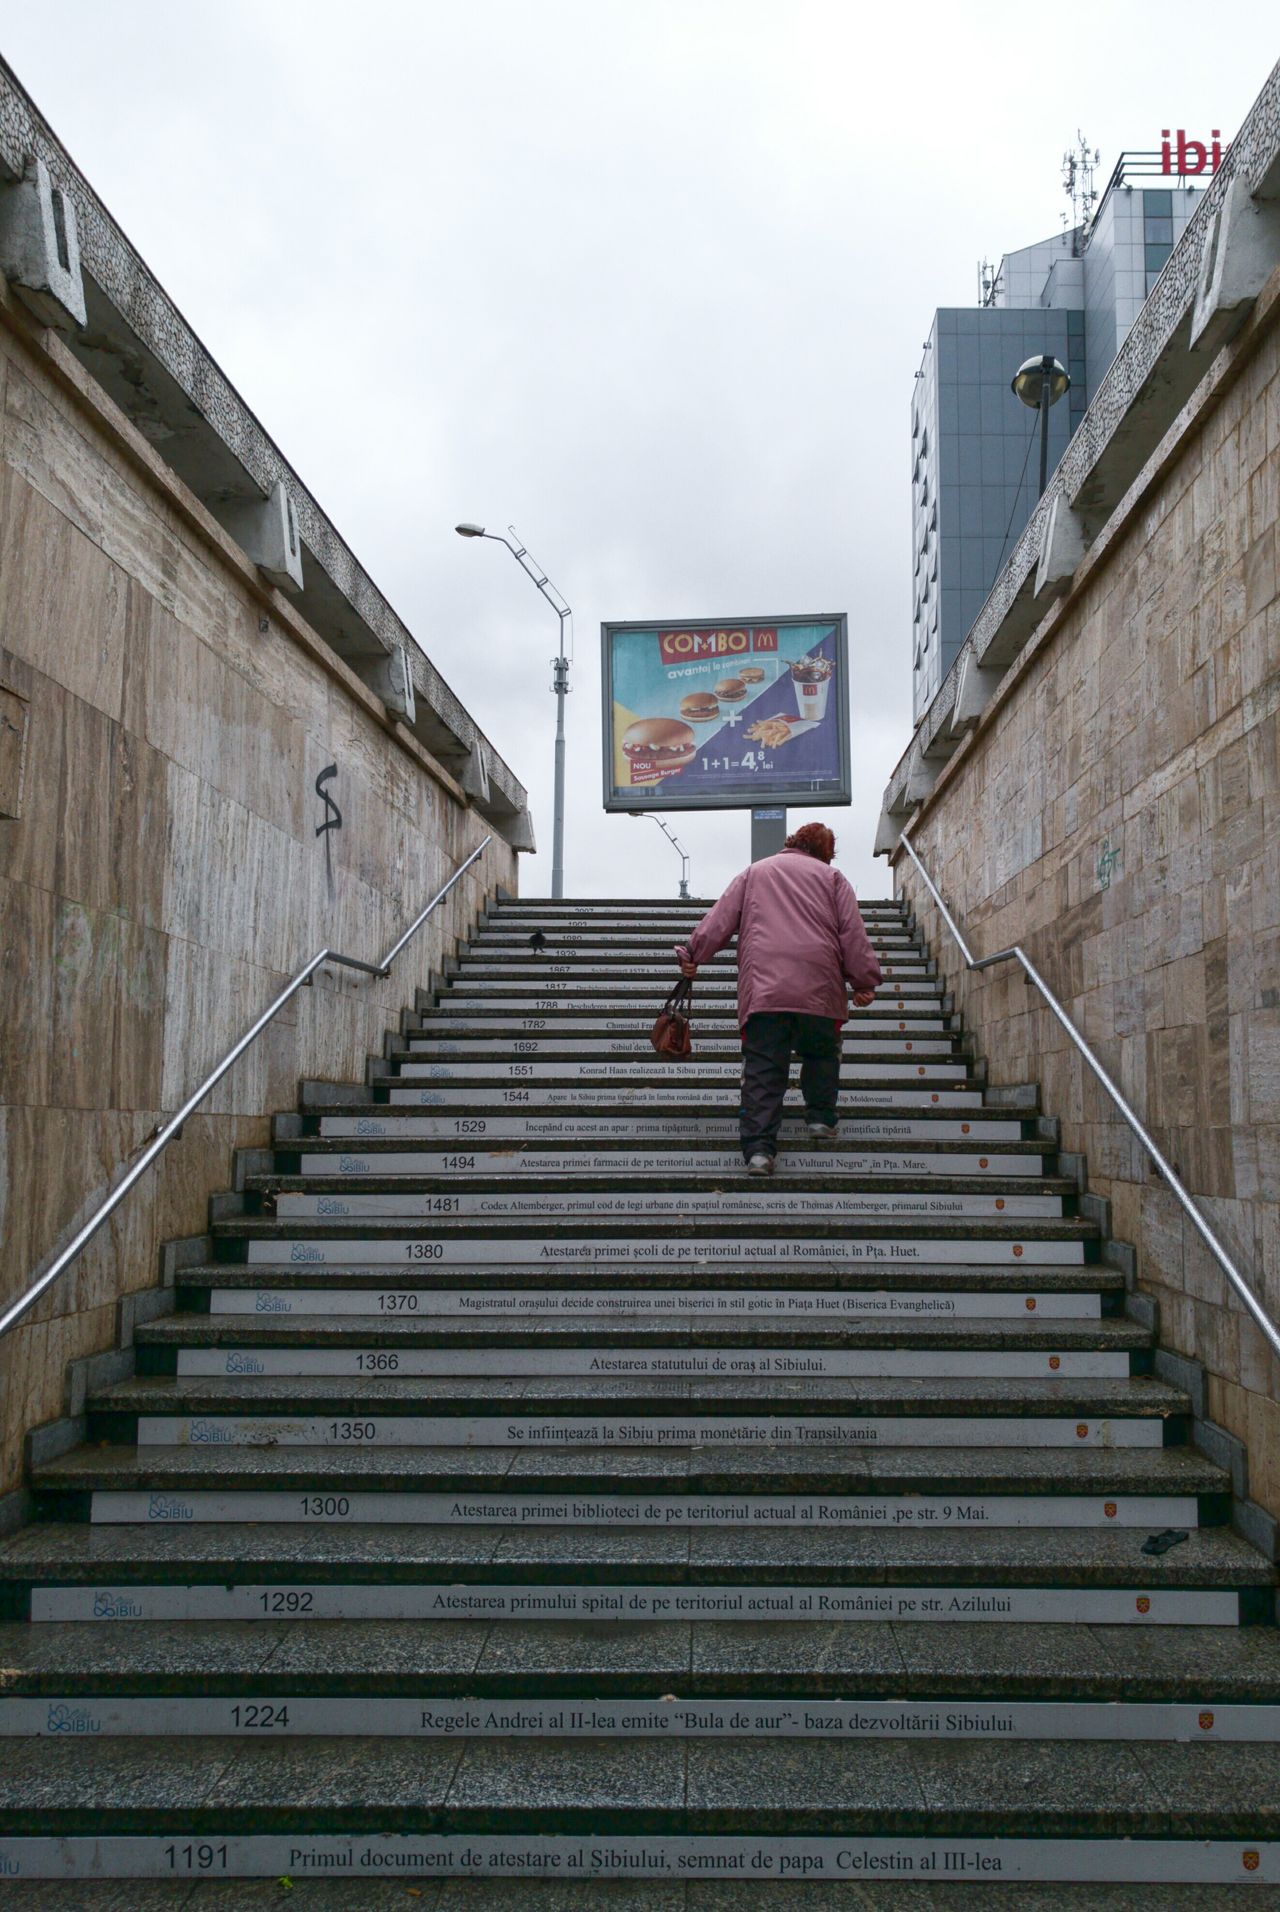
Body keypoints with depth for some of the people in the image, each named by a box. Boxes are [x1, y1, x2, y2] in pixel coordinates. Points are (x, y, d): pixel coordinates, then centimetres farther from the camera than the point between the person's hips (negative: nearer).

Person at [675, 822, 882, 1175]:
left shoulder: (754, 872, 21)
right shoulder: (831, 877, 17)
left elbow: (720, 919, 13)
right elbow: (853, 933, 8)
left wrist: (692, 954, 17)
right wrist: (864, 981, 10)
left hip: (762, 984, 0)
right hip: (818, 987, 0)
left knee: (762, 1068, -3)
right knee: (820, 1054, 23)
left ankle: (759, 1148, -11)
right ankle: (820, 1118, 19)